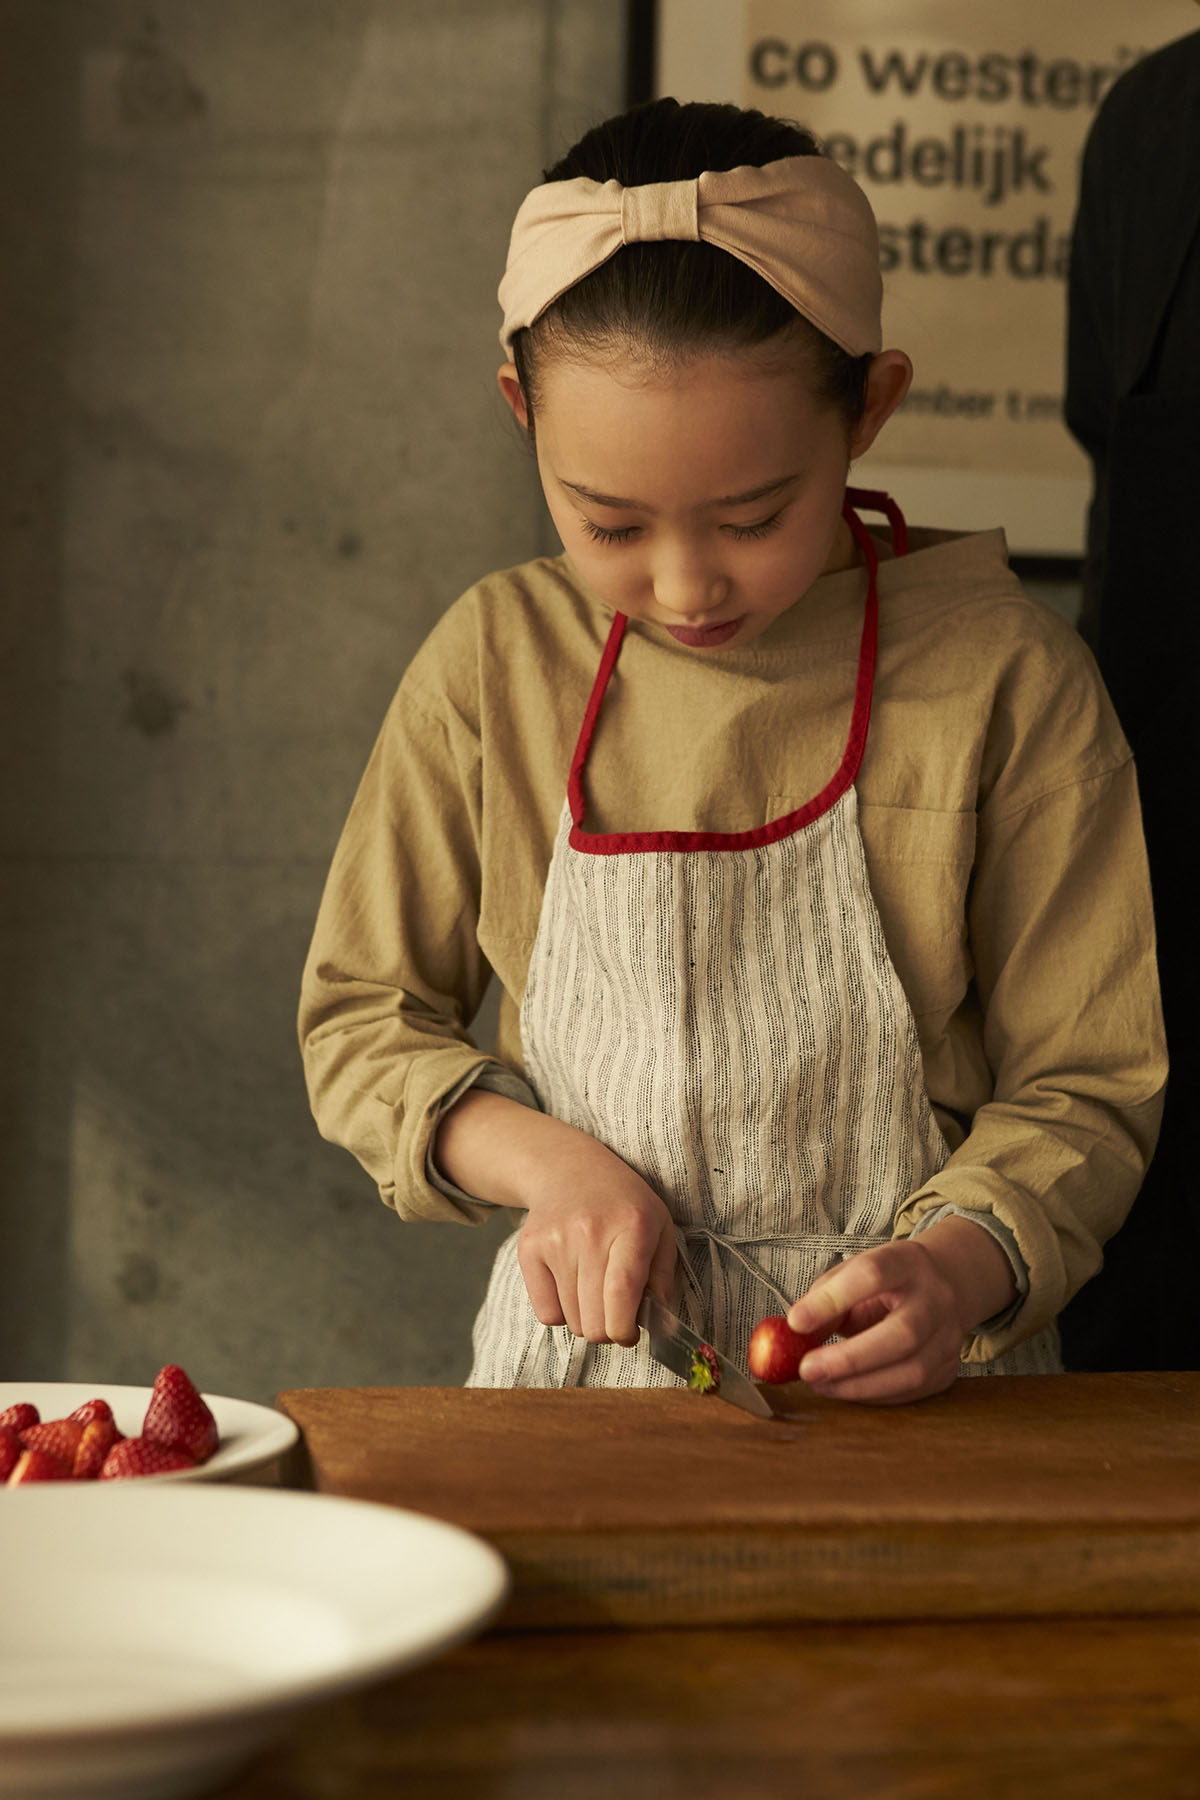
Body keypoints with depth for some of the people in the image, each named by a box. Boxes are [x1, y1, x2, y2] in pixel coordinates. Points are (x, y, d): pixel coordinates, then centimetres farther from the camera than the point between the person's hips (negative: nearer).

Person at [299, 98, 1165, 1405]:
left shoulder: (1006, 680, -5)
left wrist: (956, 1265, -19)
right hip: (583, 1352, 1)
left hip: (907, 1389, 0)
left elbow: (1081, 1085, 0)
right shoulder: (493, 664, 1)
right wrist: (544, 1162, -9)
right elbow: (359, 1020, 8)